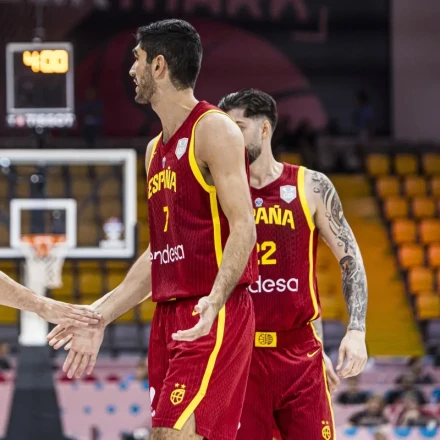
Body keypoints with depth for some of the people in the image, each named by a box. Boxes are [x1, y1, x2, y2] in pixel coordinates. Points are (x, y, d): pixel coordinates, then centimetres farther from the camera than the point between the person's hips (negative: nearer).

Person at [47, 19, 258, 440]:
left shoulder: (213, 129, -8)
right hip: (169, 317, 9)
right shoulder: (155, 149, 19)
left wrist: (216, 299, -31)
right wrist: (101, 315, 20)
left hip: (214, 318, -9)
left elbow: (243, 228, -16)